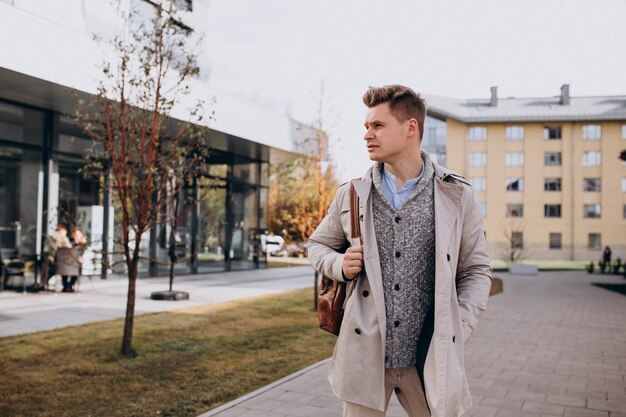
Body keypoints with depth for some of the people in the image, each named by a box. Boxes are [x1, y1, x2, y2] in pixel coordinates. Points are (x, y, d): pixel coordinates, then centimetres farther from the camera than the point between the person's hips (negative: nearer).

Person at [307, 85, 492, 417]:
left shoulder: (457, 195, 0)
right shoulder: (351, 194, 3)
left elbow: (476, 271, 6)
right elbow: (318, 244, 16)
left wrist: (455, 332, -7)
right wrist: (340, 265, -6)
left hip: (430, 360, -1)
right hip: (364, 356, 1)